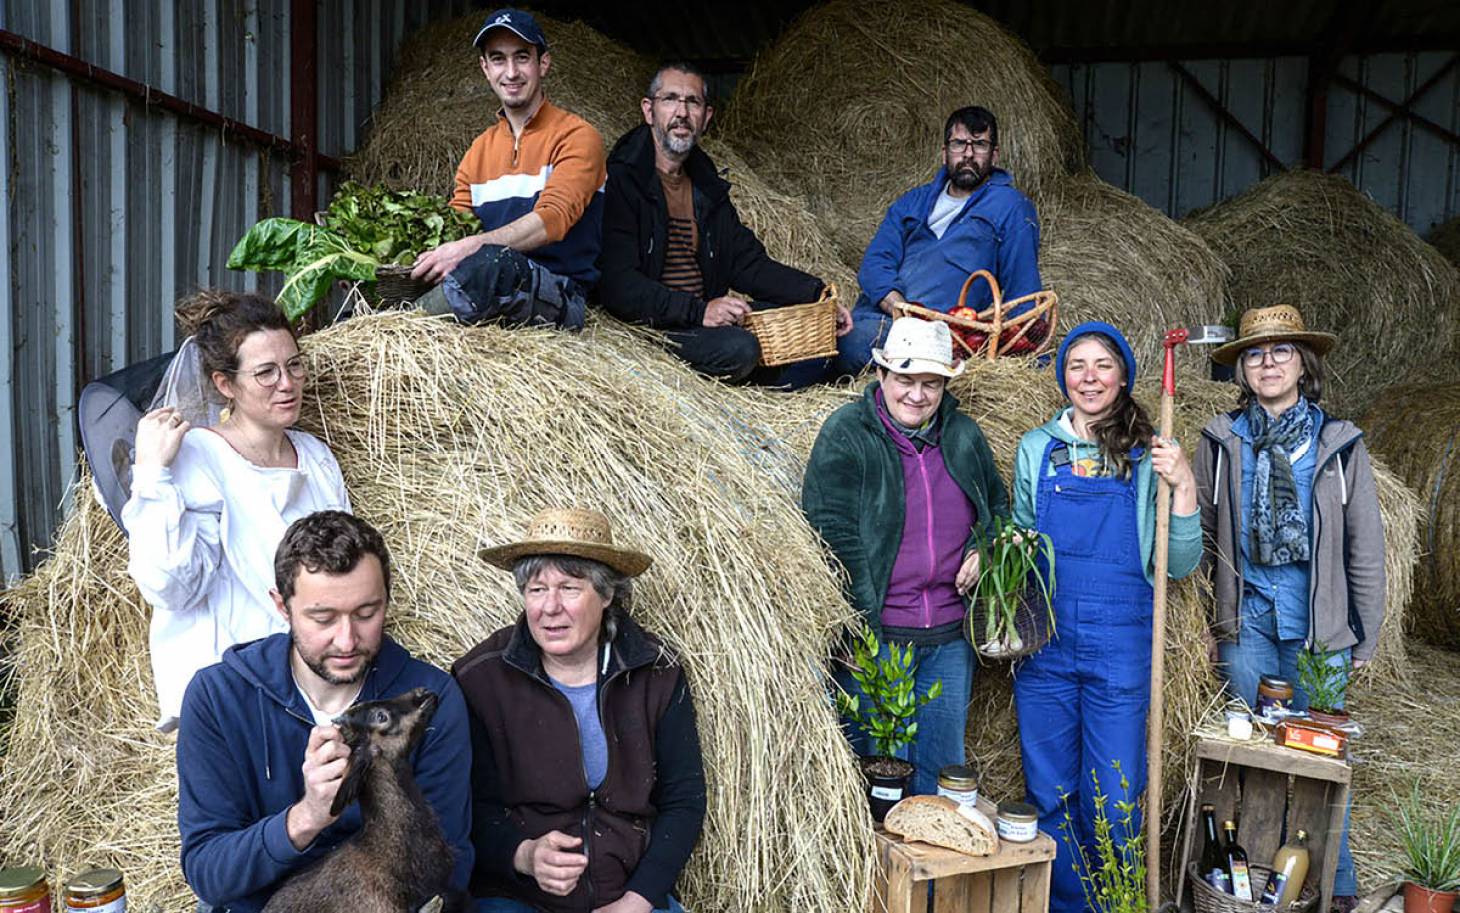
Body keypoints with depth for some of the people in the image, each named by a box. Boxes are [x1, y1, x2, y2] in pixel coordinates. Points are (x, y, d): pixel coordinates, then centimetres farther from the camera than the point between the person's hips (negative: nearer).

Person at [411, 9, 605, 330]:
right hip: (488, 292, 4)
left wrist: (471, 247, -29)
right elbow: (454, 229, 16)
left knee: (491, 263, -38)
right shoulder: (479, 151, 21)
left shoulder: (576, 136, 1)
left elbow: (552, 220, -16)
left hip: (561, 298, -4)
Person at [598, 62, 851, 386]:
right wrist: (697, 311, -27)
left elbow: (748, 262, 15)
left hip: (705, 317, 8)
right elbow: (617, 283, -19)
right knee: (738, 348, -31)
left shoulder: (707, 186, 16)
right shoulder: (621, 178, -10)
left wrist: (818, 295, 2)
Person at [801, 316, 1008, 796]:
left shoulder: (964, 436, 9)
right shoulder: (845, 433, -6)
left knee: (942, 769, 15)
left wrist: (984, 549, 1)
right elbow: (833, 534, -12)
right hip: (872, 635, -4)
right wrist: (864, 625, -17)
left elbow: (998, 506, 23)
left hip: (950, 638, 5)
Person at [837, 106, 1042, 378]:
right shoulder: (913, 202, 25)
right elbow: (874, 263, 13)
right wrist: (898, 307, -9)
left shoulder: (1011, 207, 13)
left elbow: (1023, 289, 8)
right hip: (871, 314, 5)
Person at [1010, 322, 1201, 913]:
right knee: (1049, 793, 10)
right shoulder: (1036, 448, 7)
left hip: (1120, 643, -2)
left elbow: (1178, 566, 0)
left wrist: (1184, 488, -12)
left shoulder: (1149, 455, 1)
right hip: (1043, 641, 2)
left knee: (1112, 799, 5)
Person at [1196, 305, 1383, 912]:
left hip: (1319, 628, -1)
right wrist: (1209, 616, 3)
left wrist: (1366, 635, 3)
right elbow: (1198, 534, 6)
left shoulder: (1339, 444, 2)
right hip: (1246, 622, 1)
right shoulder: (1221, 440, 3)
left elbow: (1365, 547, 4)